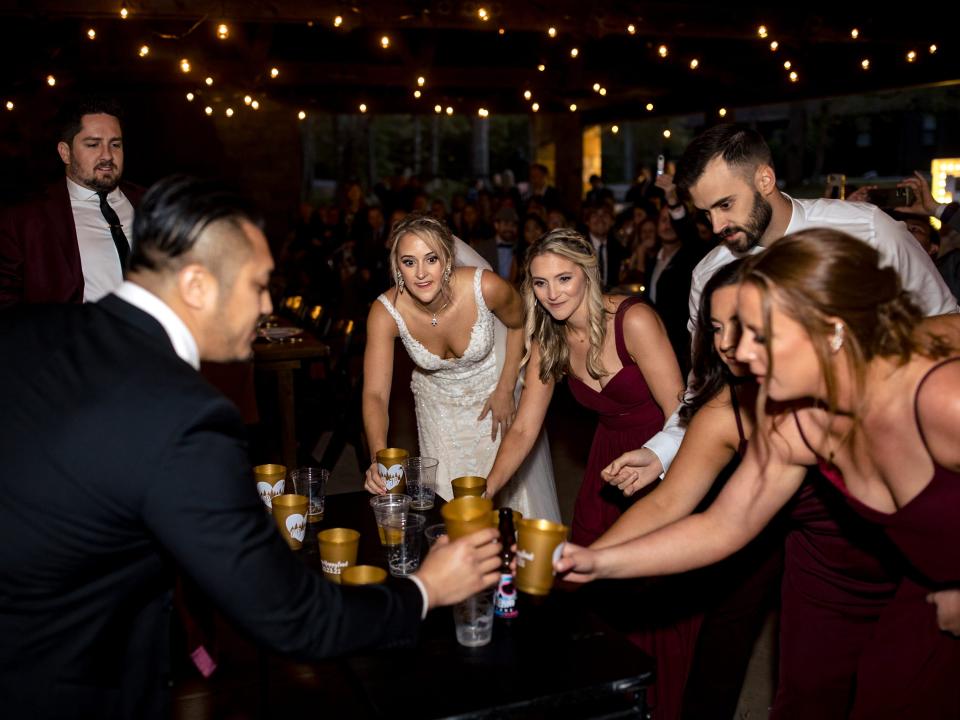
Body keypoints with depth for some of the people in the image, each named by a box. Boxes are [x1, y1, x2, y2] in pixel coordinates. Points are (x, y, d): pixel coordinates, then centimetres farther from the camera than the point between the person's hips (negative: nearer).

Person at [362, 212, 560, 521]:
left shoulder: (485, 287, -30)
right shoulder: (386, 312, -26)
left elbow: (520, 324, -7)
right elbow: (375, 394, -29)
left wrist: (506, 389, -11)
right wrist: (379, 458, -44)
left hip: (496, 394, -1)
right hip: (439, 407, 1)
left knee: (514, 494, 9)